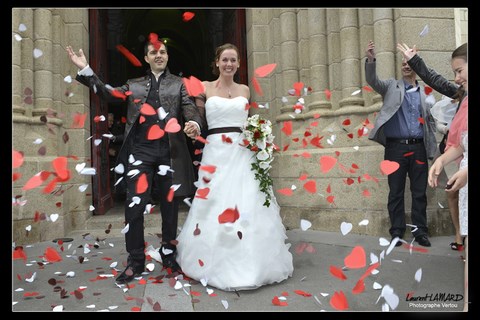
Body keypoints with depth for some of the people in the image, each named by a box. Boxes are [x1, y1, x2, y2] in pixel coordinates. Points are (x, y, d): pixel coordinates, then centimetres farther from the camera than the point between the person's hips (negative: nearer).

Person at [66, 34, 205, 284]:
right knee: (134, 206, -2)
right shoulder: (134, 85, 18)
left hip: (170, 151, -1)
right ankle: (135, 261, 14)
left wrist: (194, 124, -23)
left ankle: (169, 256, 26)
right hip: (140, 151, 1)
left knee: (169, 206, 8)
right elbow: (108, 93, 10)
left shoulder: (179, 84, 12)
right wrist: (85, 69, 2)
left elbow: (191, 109, -1)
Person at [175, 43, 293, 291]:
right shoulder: (205, 88, 7)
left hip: (243, 152, 3)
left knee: (250, 206, 0)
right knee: (215, 206, -2)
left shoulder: (245, 90, 15)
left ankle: (252, 262, 14)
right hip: (216, 152, -2)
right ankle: (218, 263, 15)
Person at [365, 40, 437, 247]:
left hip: (418, 148, 2)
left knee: (419, 192, 7)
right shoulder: (392, 86, 9)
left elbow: (431, 120, 18)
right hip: (396, 147, -2)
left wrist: (431, 146, 9)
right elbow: (372, 81, -10)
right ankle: (397, 231, 13)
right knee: (396, 192, 3)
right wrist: (371, 60, -27)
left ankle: (420, 231, 18)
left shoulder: (424, 92, 14)